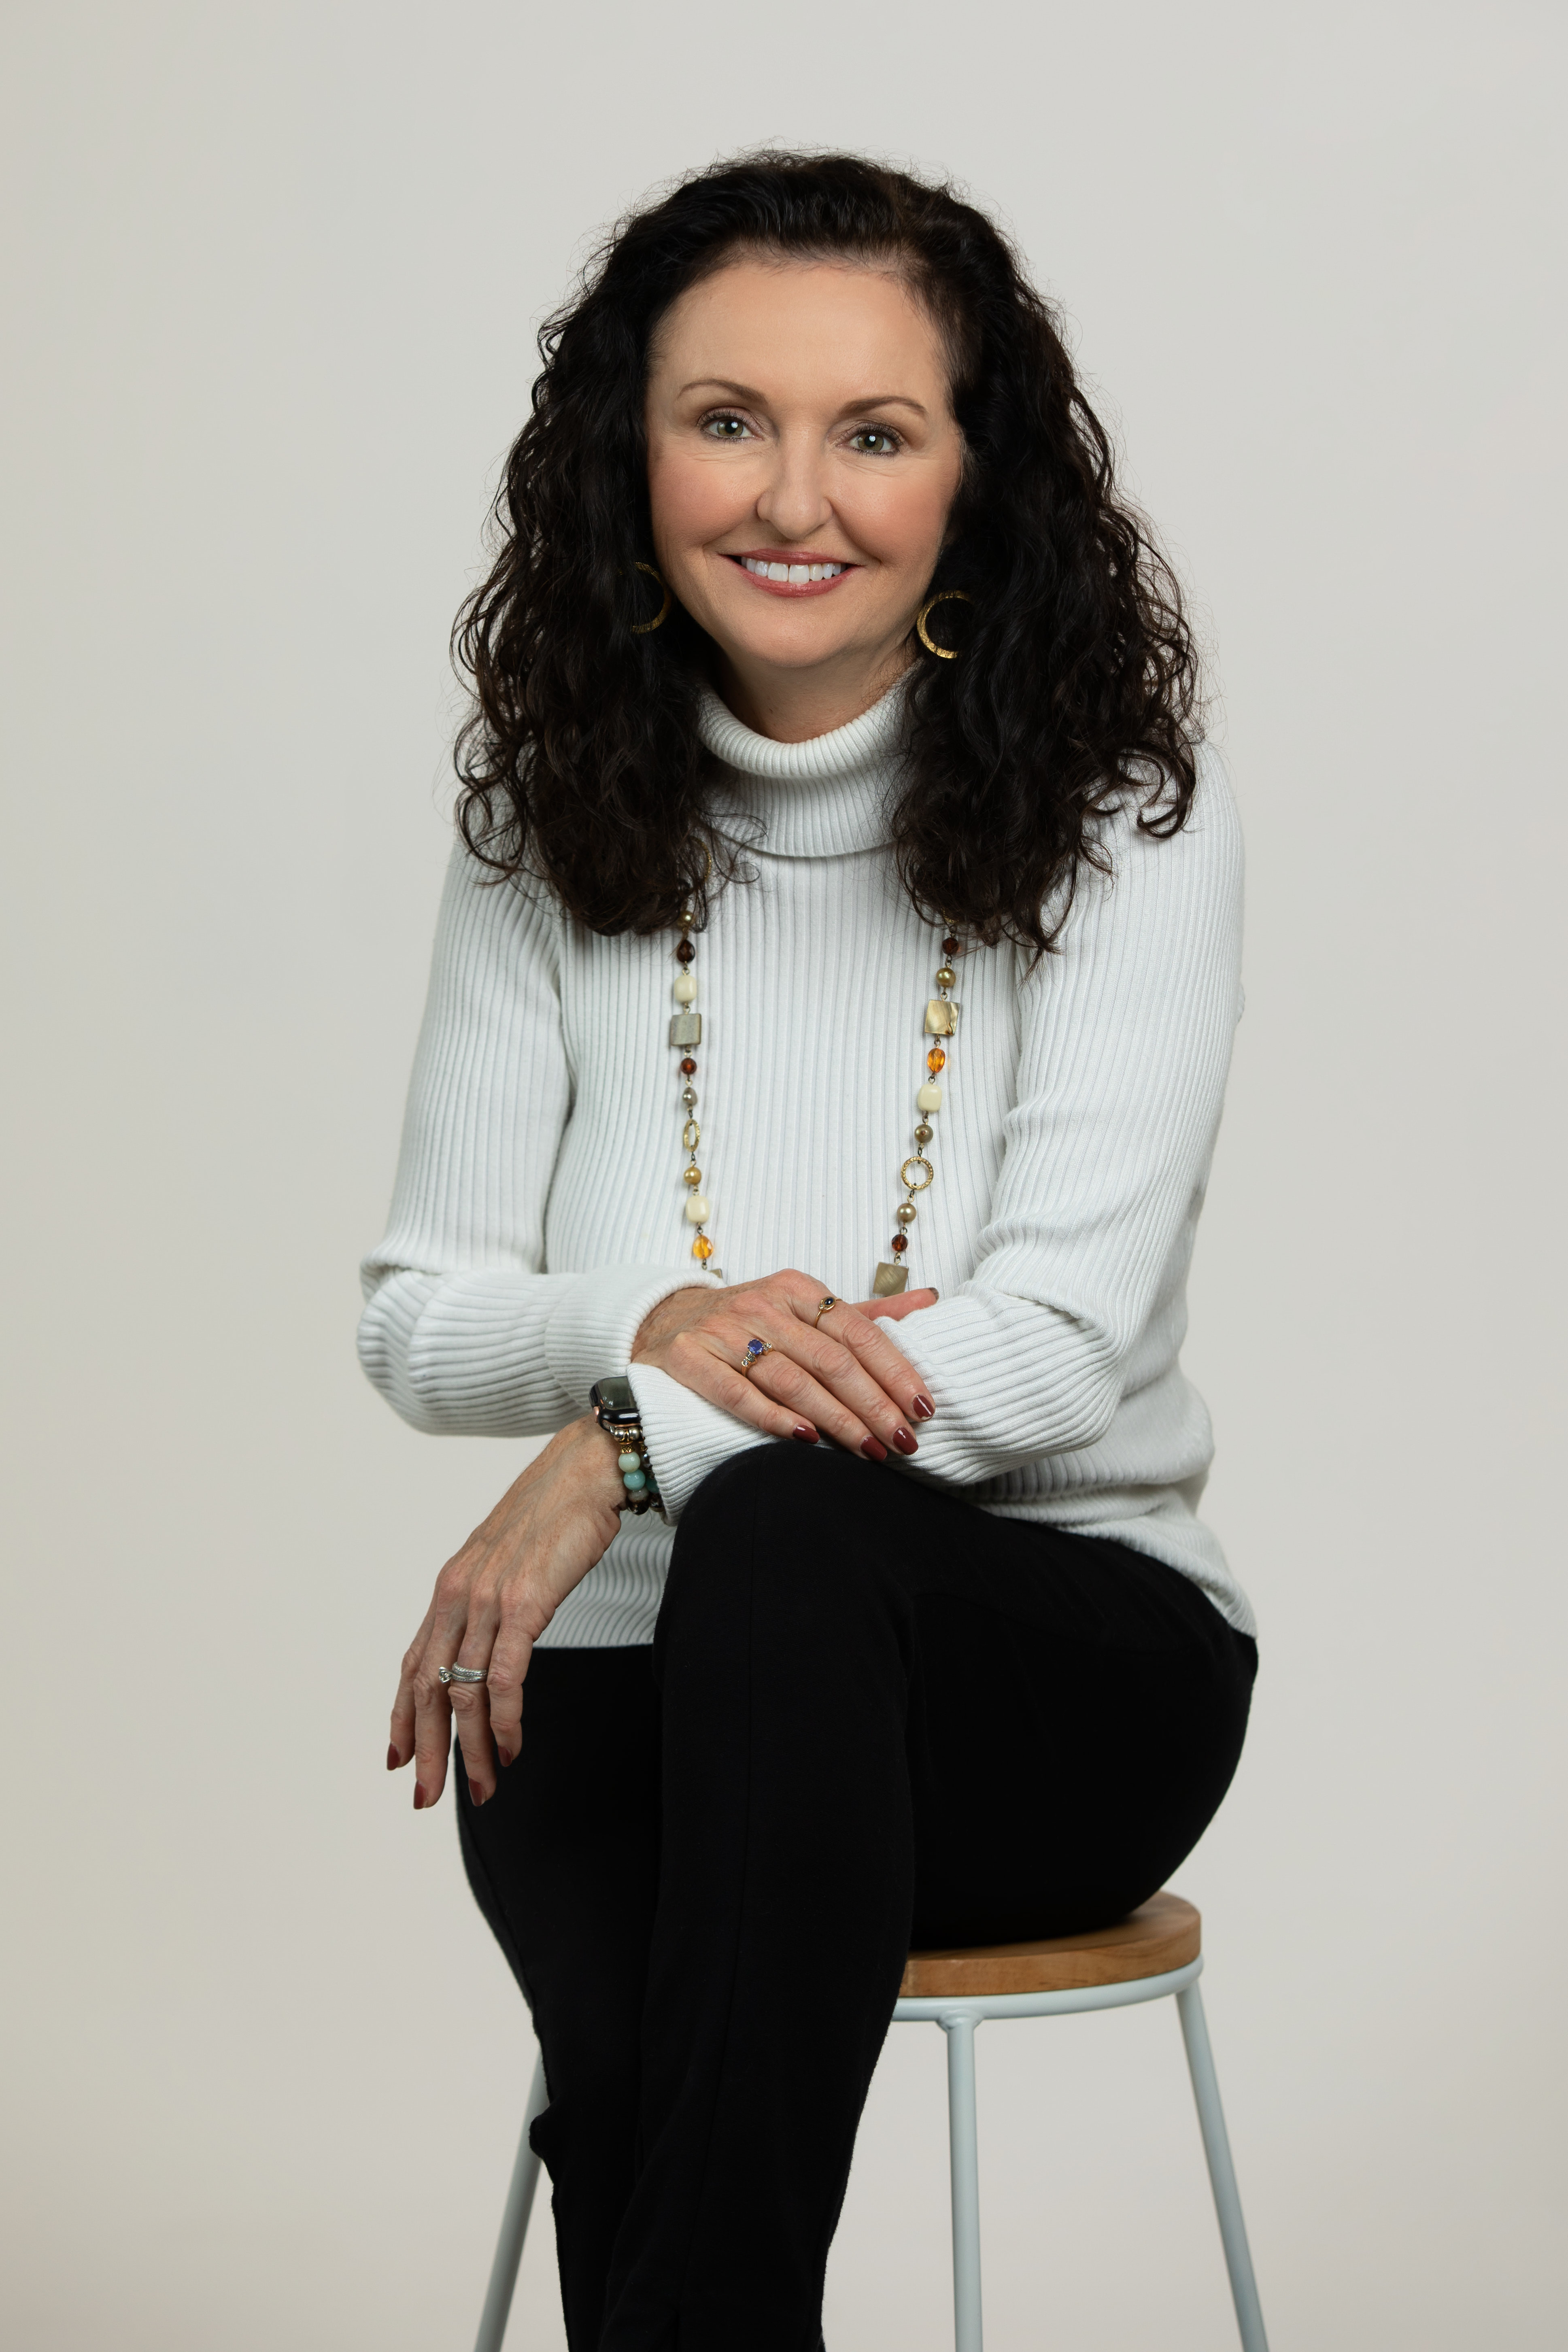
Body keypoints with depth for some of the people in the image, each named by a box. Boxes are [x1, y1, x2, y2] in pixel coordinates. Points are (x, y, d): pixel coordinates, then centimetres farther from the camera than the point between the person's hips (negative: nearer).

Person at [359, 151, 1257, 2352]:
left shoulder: (1128, 823, -6)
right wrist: (655, 1323, -16)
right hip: (649, 1671, 2)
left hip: (1069, 1654, -2)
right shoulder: (556, 830, 5)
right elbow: (419, 1313, 6)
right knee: (643, 2042, -32)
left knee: (788, 1533, -37)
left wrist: (628, 1444, -23)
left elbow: (1064, 1342, -14)